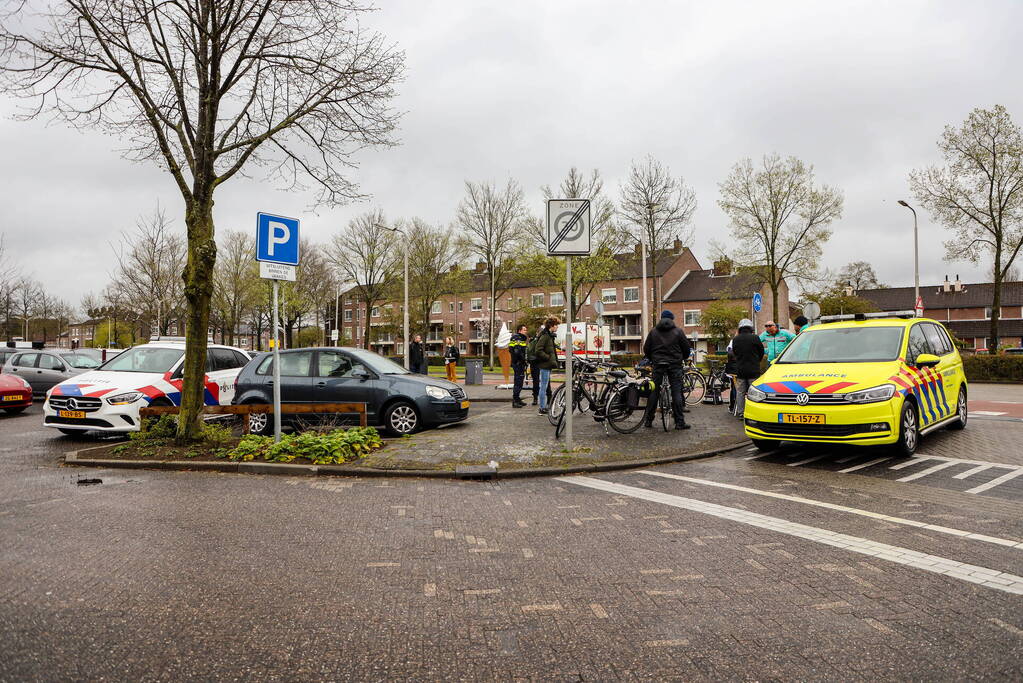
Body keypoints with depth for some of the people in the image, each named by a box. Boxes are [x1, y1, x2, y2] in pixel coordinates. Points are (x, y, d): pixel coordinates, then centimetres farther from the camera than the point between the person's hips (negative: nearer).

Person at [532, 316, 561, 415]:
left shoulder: (549, 335, 16)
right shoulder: (545, 336, -16)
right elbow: (538, 351, -22)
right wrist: (549, 358, -18)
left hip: (547, 365, 10)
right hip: (545, 365, -10)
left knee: (545, 387, 14)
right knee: (544, 387, -5)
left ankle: (544, 407, 21)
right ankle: (542, 408, 0)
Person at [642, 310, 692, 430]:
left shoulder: (653, 331, 7)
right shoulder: (678, 331, 2)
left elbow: (646, 349, 10)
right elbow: (687, 348, 5)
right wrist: (682, 358, 24)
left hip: (658, 364, 2)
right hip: (675, 365, -2)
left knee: (654, 391, 6)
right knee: (676, 392, -1)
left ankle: (648, 420, 8)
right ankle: (679, 422, -3)